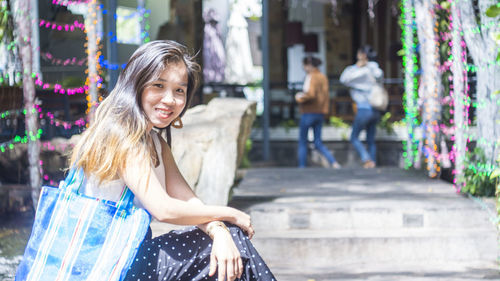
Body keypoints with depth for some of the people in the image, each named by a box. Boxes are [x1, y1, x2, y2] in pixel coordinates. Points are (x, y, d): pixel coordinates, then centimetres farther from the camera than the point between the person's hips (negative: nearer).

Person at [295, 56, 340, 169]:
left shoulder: (311, 77, -14)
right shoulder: (323, 77, 9)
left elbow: (311, 94, -26)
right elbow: (325, 95, 7)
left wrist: (299, 97, -11)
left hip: (309, 113, -7)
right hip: (320, 113, 7)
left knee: (302, 142, 7)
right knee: (318, 143, 10)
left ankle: (301, 167, 9)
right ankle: (334, 162, -7)